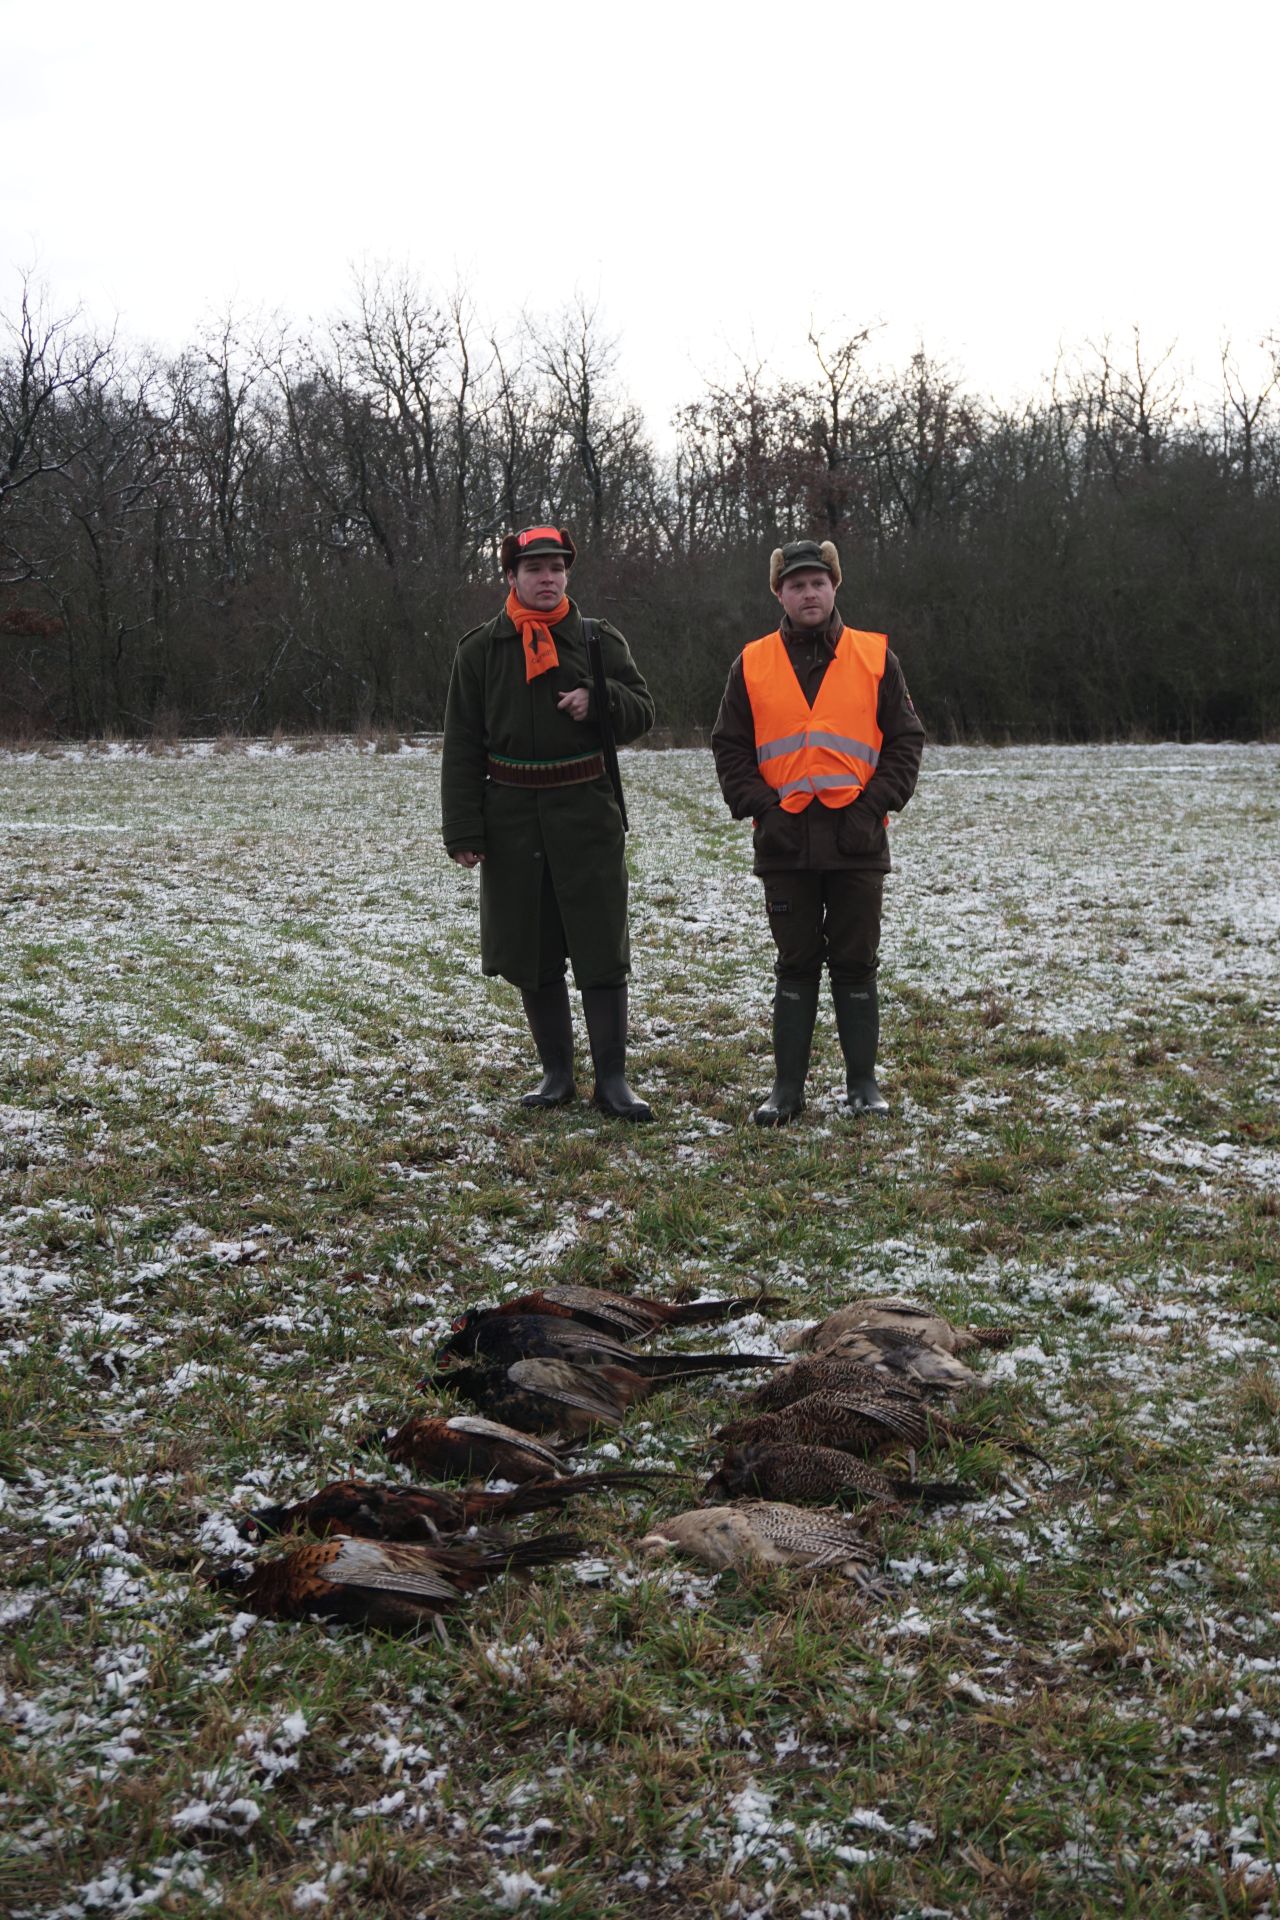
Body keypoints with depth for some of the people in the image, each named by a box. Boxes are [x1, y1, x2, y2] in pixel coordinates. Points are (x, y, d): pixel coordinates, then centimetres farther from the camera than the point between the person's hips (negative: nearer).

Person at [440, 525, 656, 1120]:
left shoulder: (600, 641, 6)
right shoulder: (479, 650, 6)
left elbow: (643, 712, 7)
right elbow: (462, 747, 4)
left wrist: (599, 700, -15)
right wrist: (463, 830, -4)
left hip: (586, 814, -1)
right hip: (511, 818, 1)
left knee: (601, 948, -3)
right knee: (530, 954, 6)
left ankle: (611, 1079, 5)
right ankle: (557, 1072, 19)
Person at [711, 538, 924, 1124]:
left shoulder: (876, 658, 4)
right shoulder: (753, 664, 6)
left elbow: (906, 740, 4)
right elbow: (730, 747, 7)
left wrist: (875, 805, -7)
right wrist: (760, 807, -5)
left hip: (857, 841, 0)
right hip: (784, 842, 1)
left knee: (856, 965, 5)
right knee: (795, 966, 6)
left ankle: (863, 1082, 14)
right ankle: (788, 1087, 11)